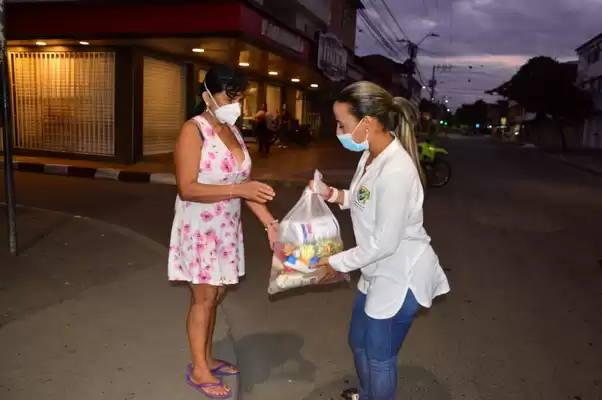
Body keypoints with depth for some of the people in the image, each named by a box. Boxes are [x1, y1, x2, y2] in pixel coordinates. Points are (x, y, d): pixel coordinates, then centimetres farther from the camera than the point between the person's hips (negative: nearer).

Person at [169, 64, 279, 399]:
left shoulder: (233, 132, 6)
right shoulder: (193, 131, -16)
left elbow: (244, 184, 6)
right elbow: (187, 189, -23)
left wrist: (270, 222, -1)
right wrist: (237, 189, -31)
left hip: (226, 227, 7)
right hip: (199, 228, -7)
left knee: (215, 294, 16)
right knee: (204, 297, 3)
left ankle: (207, 358, 33)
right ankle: (198, 370, 20)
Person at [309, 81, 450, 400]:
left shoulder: (395, 171, -31)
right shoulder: (371, 155, -3)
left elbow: (385, 243, -26)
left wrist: (336, 263, -14)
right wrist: (333, 194, -2)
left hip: (402, 275, -9)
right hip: (379, 271, 9)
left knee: (379, 356, 11)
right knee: (358, 342, 25)